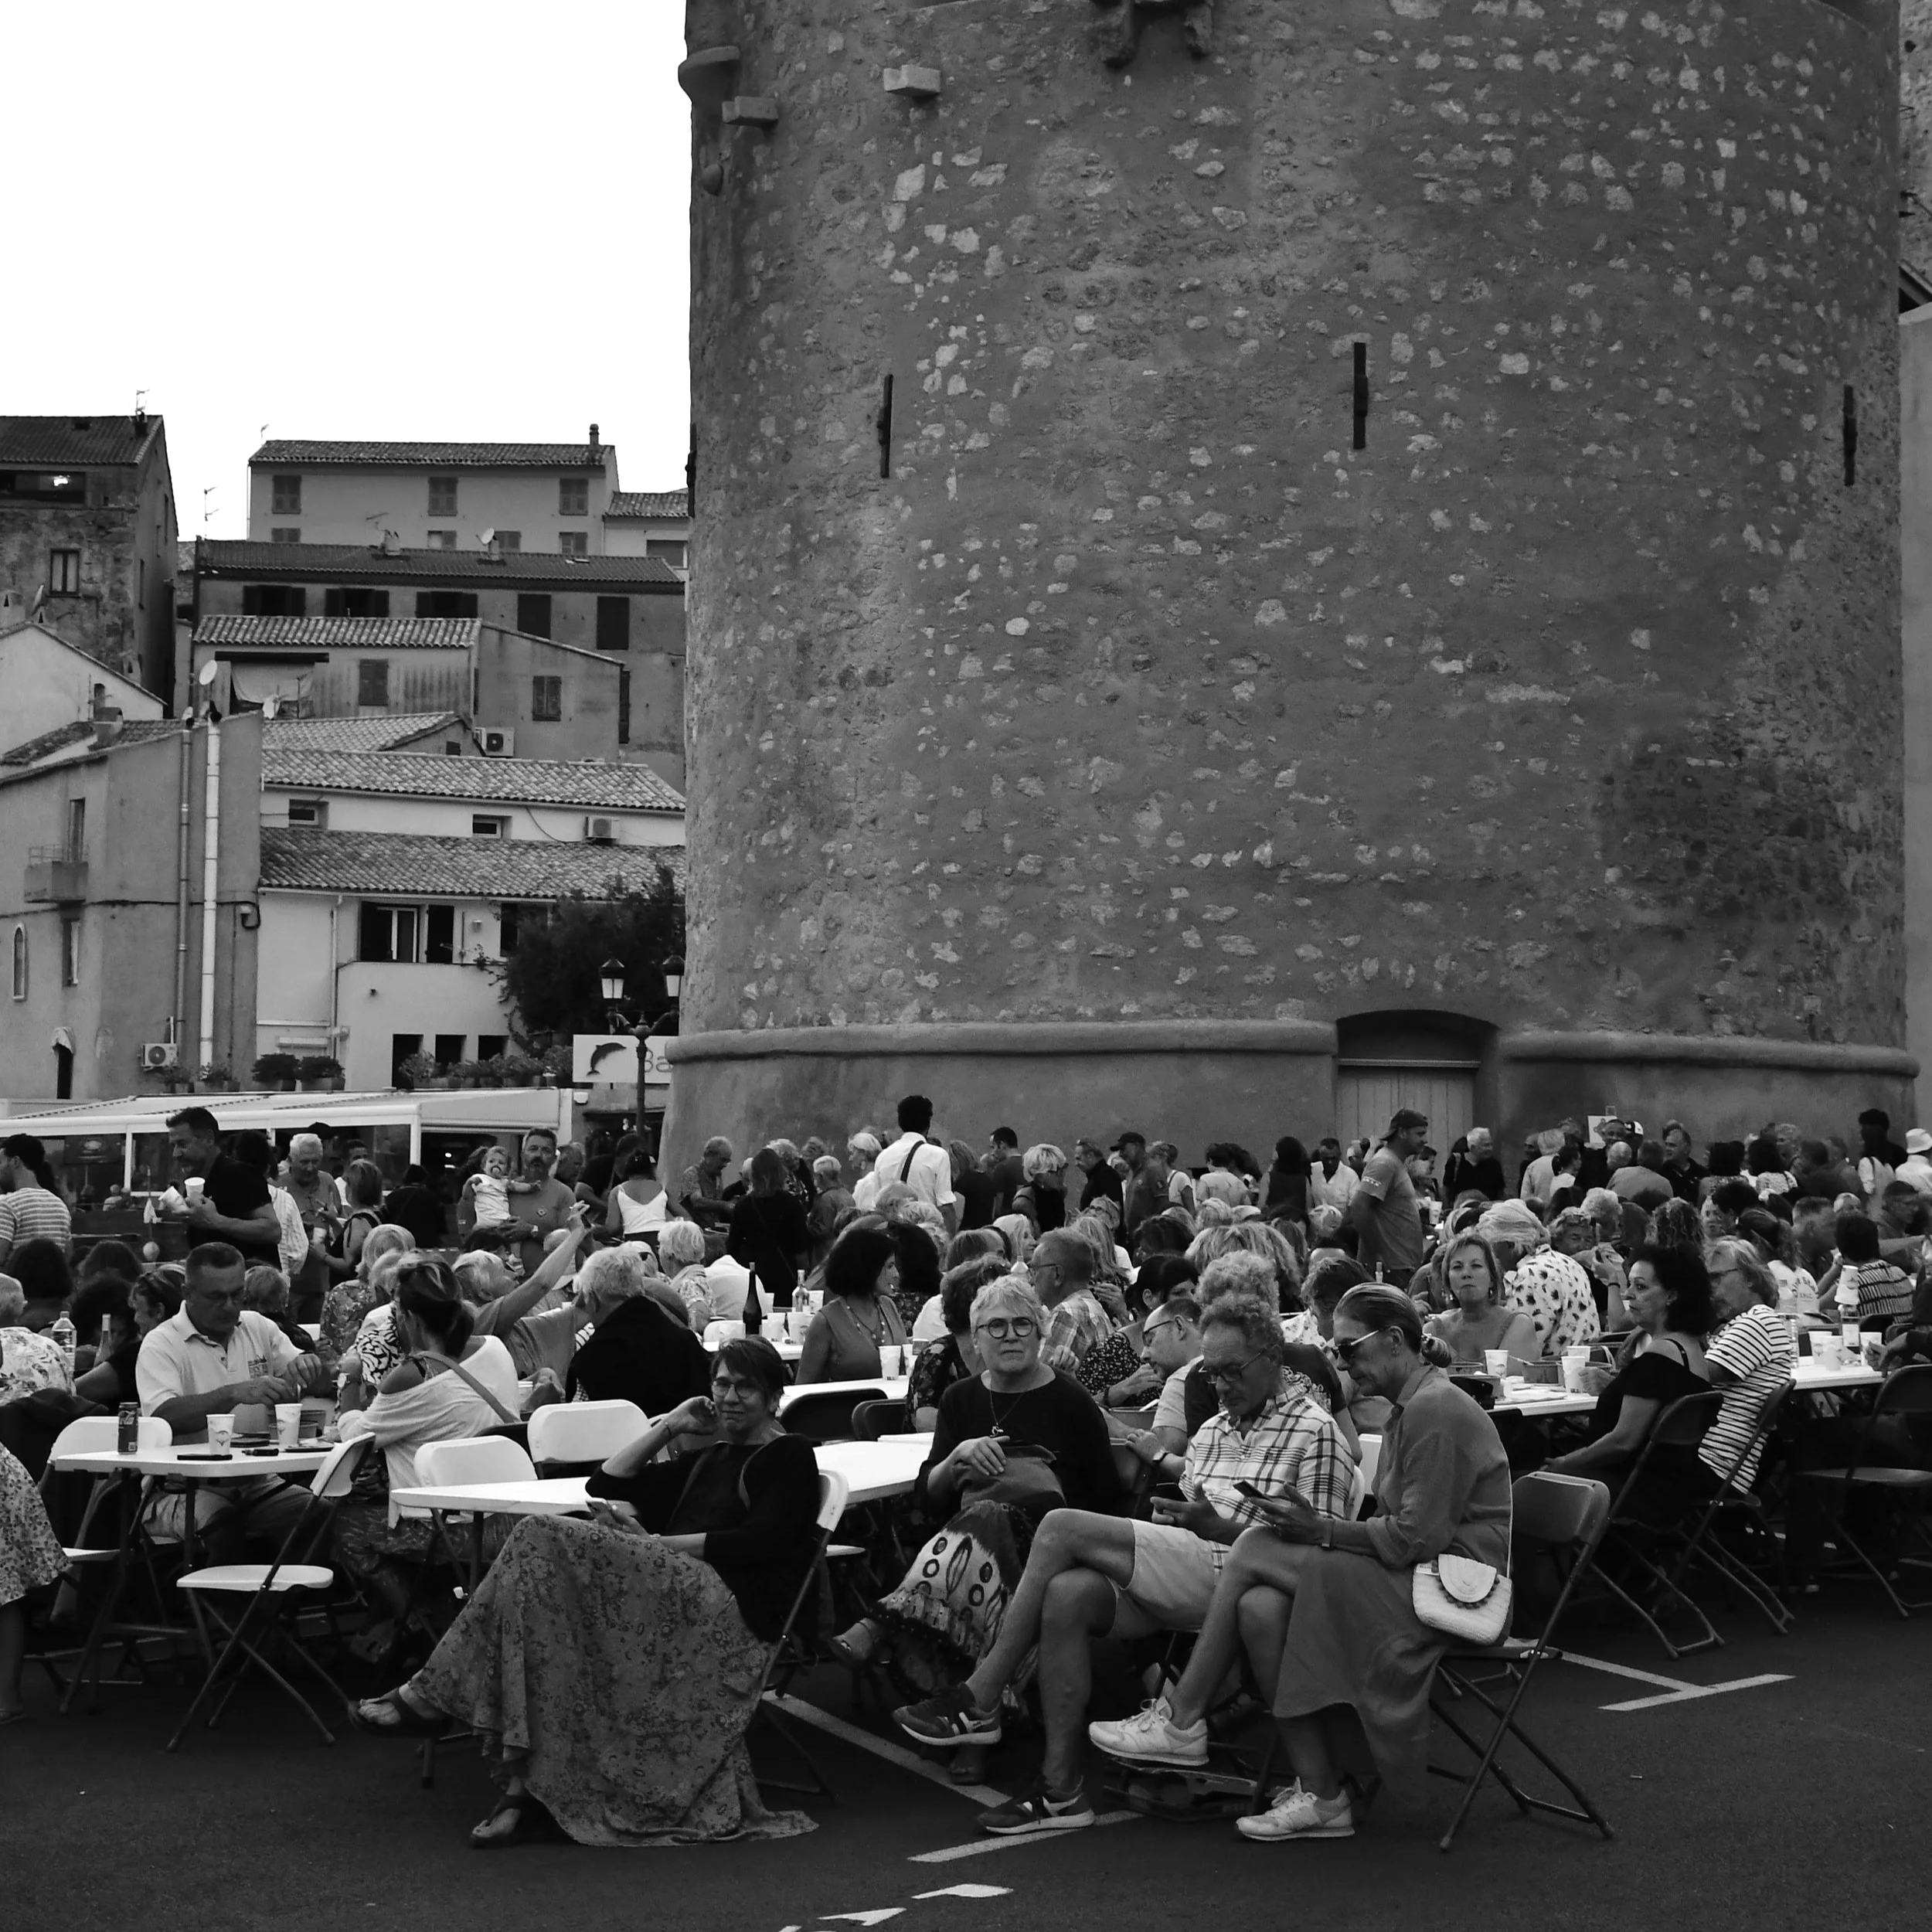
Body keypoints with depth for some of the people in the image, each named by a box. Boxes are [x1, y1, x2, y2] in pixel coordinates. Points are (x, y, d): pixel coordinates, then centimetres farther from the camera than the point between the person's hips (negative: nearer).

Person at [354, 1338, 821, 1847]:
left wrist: (663, 1545, -10)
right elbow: (606, 1484, 29)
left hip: (732, 1609, -8)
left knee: (545, 1539, -21)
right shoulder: (711, 1457, 31)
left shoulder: (789, 1456, 8)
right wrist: (671, 1425, 21)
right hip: (673, 1594, 8)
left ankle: (431, 1698, -19)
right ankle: (524, 1791, -33)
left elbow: (762, 1541, -9)